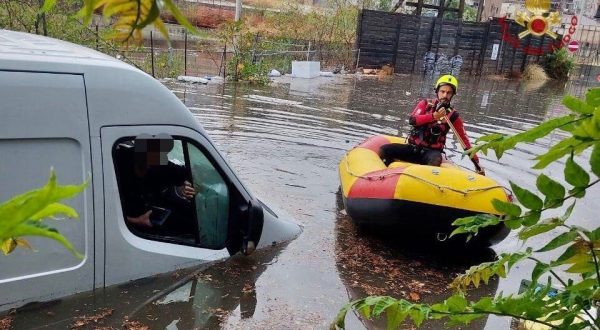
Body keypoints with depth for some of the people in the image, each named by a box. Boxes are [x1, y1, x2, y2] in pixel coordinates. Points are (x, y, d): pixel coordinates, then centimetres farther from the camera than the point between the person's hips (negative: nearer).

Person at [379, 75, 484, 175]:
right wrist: (433, 116, -29)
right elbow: (412, 120, -15)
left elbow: (464, 139, 4)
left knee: (436, 160, -38)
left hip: (432, 152, -1)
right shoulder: (425, 104, 1)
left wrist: (476, 162, 0)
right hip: (413, 148, 2)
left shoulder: (453, 115, 0)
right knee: (384, 150, -19)